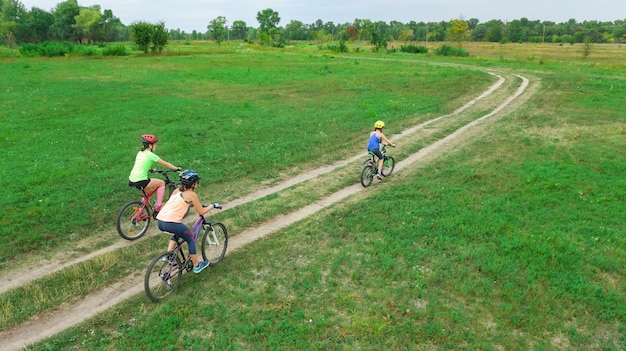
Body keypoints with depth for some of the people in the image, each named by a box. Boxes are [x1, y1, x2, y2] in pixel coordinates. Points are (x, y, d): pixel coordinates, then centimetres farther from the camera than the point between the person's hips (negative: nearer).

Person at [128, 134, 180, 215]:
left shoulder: (140, 153, 17)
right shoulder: (150, 154, -7)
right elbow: (165, 164, -2)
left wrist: (150, 169, 44)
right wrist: (177, 168, 8)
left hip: (132, 180, 9)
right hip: (140, 181, -9)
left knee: (149, 190, 31)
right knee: (161, 183, 8)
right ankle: (158, 208, 6)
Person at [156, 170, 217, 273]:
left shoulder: (177, 191, 19)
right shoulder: (191, 194, 0)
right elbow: (201, 212, 4)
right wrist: (211, 206, 19)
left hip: (160, 221, 7)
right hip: (171, 223, -7)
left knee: (176, 233, 36)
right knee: (190, 239, 16)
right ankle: (196, 266, 26)